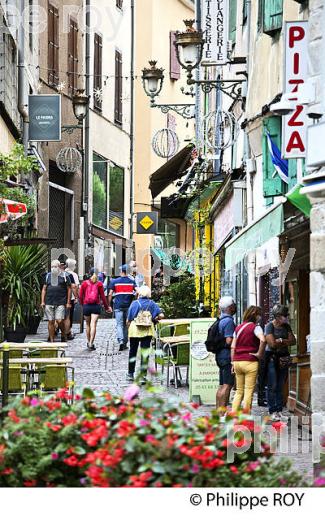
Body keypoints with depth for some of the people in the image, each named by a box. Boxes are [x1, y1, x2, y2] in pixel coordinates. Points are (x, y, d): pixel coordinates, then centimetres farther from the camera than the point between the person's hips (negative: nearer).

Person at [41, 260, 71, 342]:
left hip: (60, 303, -3)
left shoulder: (64, 276, 3)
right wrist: (42, 301, 7)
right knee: (51, 321, 3)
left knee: (60, 321, -11)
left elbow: (69, 289, 4)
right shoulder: (48, 276, 13)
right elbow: (44, 289, 15)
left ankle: (63, 335, 14)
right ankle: (51, 340, 10)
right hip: (49, 303, 3)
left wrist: (68, 302, -2)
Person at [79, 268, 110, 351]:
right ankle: (91, 344, -12)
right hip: (96, 306, -1)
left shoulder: (84, 283, 1)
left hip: (86, 306, 1)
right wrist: (106, 307, 11)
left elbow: (80, 296, 2)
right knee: (93, 324, -4)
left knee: (88, 324, 16)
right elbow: (102, 297, 1)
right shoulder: (99, 284, -2)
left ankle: (88, 342, 24)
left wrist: (82, 304, 19)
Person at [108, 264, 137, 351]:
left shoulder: (114, 281, 0)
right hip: (128, 305, 2)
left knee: (119, 324, -4)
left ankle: (121, 341, -24)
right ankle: (125, 343, 17)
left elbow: (110, 294, -3)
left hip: (118, 306, -2)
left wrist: (109, 305, 2)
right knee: (126, 324, 13)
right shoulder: (132, 281, 5)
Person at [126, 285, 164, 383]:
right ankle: (143, 375, -1)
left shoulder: (134, 303, -2)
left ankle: (131, 374, 24)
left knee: (133, 352, 14)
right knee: (145, 352, 3)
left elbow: (128, 320, -2)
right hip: (147, 331, 0)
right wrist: (154, 320, 12)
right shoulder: (152, 304, 2)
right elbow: (161, 315, -5)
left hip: (135, 330, 0)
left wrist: (129, 327, 15)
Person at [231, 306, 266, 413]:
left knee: (239, 391, 14)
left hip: (237, 361, 6)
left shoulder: (238, 327, 14)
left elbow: (233, 346, 13)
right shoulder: (255, 327, -6)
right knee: (249, 391, 0)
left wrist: (233, 362, 15)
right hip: (250, 362, -6)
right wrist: (259, 354, -12)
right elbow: (262, 340, -25)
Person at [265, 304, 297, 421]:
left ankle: (279, 411, 9)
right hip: (272, 358, -5)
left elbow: (293, 341, 5)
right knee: (272, 386, -6)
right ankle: (272, 411, -3)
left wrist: (280, 340, -8)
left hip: (284, 358, 5)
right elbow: (272, 343, -16)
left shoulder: (286, 326, 12)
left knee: (281, 386, 6)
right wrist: (285, 342, -2)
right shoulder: (270, 326, -6)